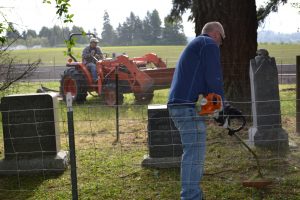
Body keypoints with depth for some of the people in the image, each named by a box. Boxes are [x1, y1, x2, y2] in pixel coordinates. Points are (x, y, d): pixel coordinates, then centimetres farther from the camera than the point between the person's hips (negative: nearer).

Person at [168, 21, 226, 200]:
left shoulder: (194, 45, 28)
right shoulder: (210, 44, -1)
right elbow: (214, 79, -10)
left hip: (177, 105, 10)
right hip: (189, 107, -10)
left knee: (195, 152, 16)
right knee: (194, 154, -11)